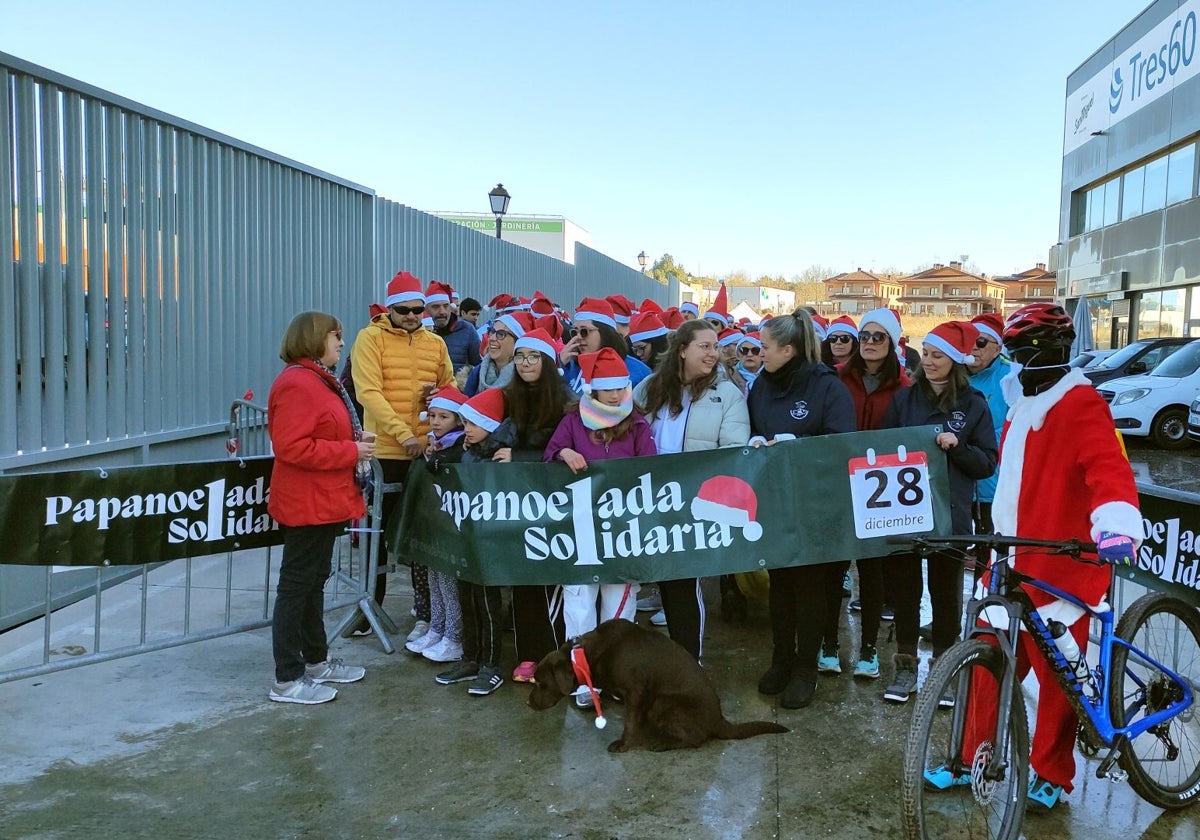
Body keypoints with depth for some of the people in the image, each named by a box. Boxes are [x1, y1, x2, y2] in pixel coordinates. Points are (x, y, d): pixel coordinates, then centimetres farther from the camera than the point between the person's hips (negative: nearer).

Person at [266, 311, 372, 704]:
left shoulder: (317, 380, 15)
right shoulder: (296, 384, -18)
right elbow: (291, 447, -26)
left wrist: (354, 439, 5)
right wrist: (351, 451, -21)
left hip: (324, 502, 11)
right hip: (307, 504, -11)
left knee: (314, 582, 19)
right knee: (296, 586, -2)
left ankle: (316, 661, 32)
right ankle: (287, 680, 8)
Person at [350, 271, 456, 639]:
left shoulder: (435, 343, 10)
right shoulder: (370, 338, -3)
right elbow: (369, 392, -13)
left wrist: (439, 396, -9)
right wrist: (403, 434, -21)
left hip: (427, 451, 3)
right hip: (384, 452, -3)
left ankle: (425, 611, 20)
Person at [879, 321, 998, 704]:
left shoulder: (973, 405, 1)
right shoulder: (904, 398, 7)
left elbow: (987, 463, 0)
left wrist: (957, 446, -16)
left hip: (949, 514, -2)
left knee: (946, 593, 8)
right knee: (903, 589, 8)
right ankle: (906, 666, 22)